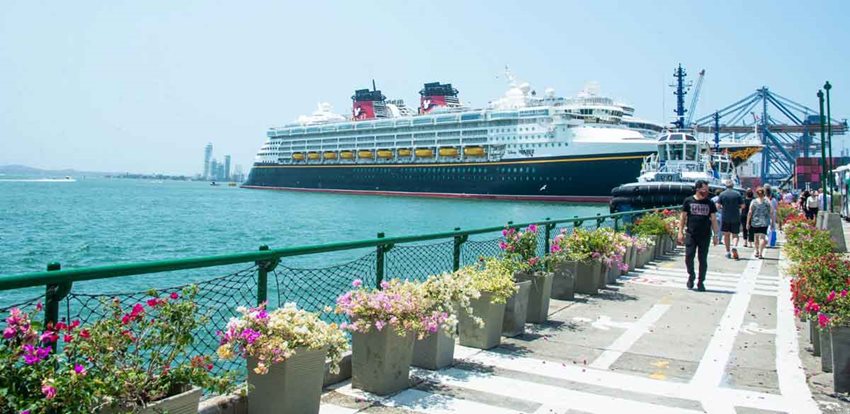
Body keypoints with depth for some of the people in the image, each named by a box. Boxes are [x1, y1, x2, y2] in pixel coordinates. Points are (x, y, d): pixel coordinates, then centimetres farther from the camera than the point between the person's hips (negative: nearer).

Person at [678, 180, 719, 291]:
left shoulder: (710, 203, 7)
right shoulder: (688, 201, 3)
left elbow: (713, 220, 9)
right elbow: (683, 217, 5)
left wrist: (715, 235, 4)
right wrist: (680, 232, -1)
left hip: (705, 236, 1)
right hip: (691, 235, -1)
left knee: (703, 260, 4)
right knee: (688, 257, -5)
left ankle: (701, 282, 15)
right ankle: (691, 276, 20)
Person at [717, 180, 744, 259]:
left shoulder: (722, 194, -3)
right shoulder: (737, 194, -2)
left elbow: (718, 206, -5)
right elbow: (742, 206, -1)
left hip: (725, 217, 0)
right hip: (736, 217, 0)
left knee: (726, 235, 9)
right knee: (735, 234, 8)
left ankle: (728, 252, 11)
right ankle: (734, 246, -18)